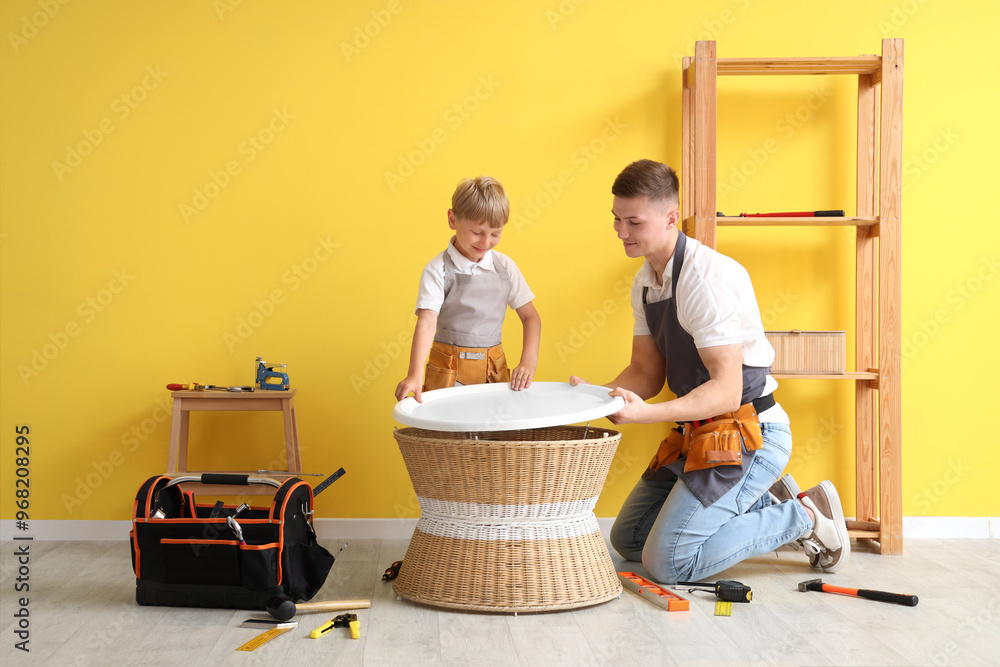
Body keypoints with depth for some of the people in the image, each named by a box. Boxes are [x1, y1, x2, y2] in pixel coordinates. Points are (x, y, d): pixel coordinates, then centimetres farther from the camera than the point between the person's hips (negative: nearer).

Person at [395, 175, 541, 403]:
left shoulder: (505, 267, 4)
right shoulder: (439, 270, -8)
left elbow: (530, 317, 9)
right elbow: (427, 322, -18)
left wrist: (528, 362, -6)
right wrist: (415, 374, -31)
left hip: (494, 370, 3)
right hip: (449, 372, -3)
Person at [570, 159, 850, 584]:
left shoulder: (708, 277, -22)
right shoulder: (644, 282, 6)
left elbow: (727, 390, -26)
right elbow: (647, 370, 8)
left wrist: (647, 414, -38)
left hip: (746, 433, -9)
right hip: (696, 435, 9)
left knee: (668, 561, -15)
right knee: (628, 540, 13)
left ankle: (805, 517, 2)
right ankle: (764, 503, 18)